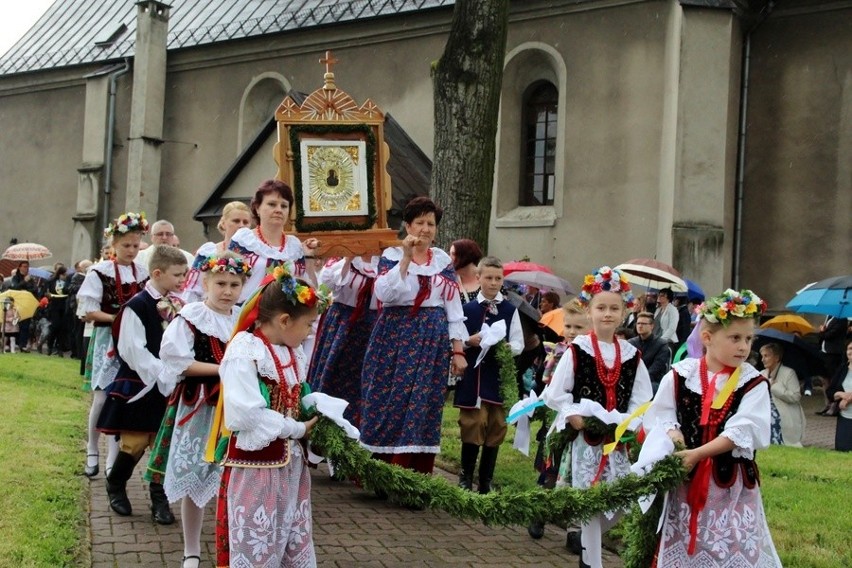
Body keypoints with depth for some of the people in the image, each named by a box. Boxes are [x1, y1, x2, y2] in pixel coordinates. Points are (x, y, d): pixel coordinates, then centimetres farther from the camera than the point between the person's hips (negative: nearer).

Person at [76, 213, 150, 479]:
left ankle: (113, 461, 9)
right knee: (102, 397, -4)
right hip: (108, 339, -3)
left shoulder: (143, 273, 5)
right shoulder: (100, 272, -7)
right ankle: (92, 451, 19)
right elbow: (87, 311, -9)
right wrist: (117, 318, -18)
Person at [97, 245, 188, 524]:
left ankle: (159, 498, 19)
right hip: (142, 386, -5)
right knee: (135, 442, 3)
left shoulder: (179, 304, 2)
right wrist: (165, 376, -20)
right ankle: (115, 487, 28)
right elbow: (134, 351, -18)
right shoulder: (137, 306, -15)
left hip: (171, 385, 5)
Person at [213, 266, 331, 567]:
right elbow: (246, 415, -26)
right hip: (255, 465, -8)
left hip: (292, 463, 8)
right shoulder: (244, 352, -18)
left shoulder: (294, 353, 8)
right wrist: (298, 430, -17)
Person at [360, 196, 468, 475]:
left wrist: (458, 350, 4)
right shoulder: (392, 255, 1)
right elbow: (384, 294, -16)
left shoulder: (443, 260, 9)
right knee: (390, 402, -1)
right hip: (395, 337, -2)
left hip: (432, 340, 2)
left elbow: (453, 307, 9)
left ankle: (419, 479, 8)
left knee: (424, 406, 2)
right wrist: (406, 257, -18)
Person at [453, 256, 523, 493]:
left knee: (495, 427, 5)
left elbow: (519, 345, 4)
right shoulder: (467, 308, 4)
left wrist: (507, 346, -16)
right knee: (472, 425, -2)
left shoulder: (510, 310, 5)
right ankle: (465, 477, 11)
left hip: (499, 375, 1)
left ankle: (486, 480, 15)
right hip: (472, 374, -1)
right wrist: (469, 342, -14)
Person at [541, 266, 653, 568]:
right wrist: (575, 417, -15)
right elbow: (555, 394, -5)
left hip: (618, 440, 4)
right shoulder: (577, 350, -6)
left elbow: (643, 399, 6)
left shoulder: (631, 354, 5)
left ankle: (582, 535, 33)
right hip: (585, 437, -4)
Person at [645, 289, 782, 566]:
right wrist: (672, 433, -19)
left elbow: (742, 431, -12)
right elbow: (661, 415, 4)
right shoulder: (680, 375, 0)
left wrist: (697, 453, -20)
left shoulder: (753, 383, -4)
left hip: (732, 481, -1)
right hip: (686, 477, 1)